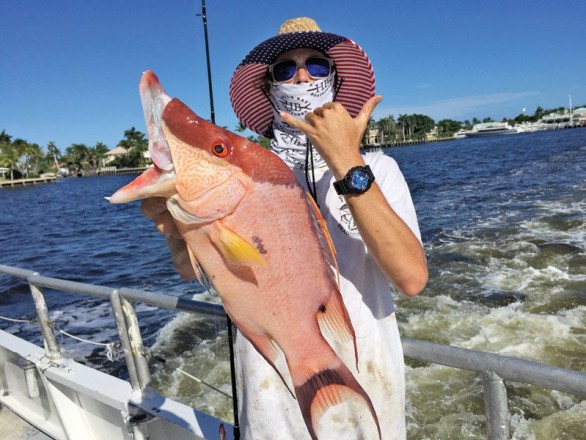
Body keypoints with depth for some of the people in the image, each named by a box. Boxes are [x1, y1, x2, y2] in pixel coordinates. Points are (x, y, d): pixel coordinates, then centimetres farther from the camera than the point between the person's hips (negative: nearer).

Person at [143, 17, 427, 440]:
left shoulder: (378, 169, -9)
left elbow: (412, 277, -23)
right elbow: (195, 268, -13)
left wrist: (348, 166, -29)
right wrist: (179, 229, -34)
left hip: (364, 386, 0)